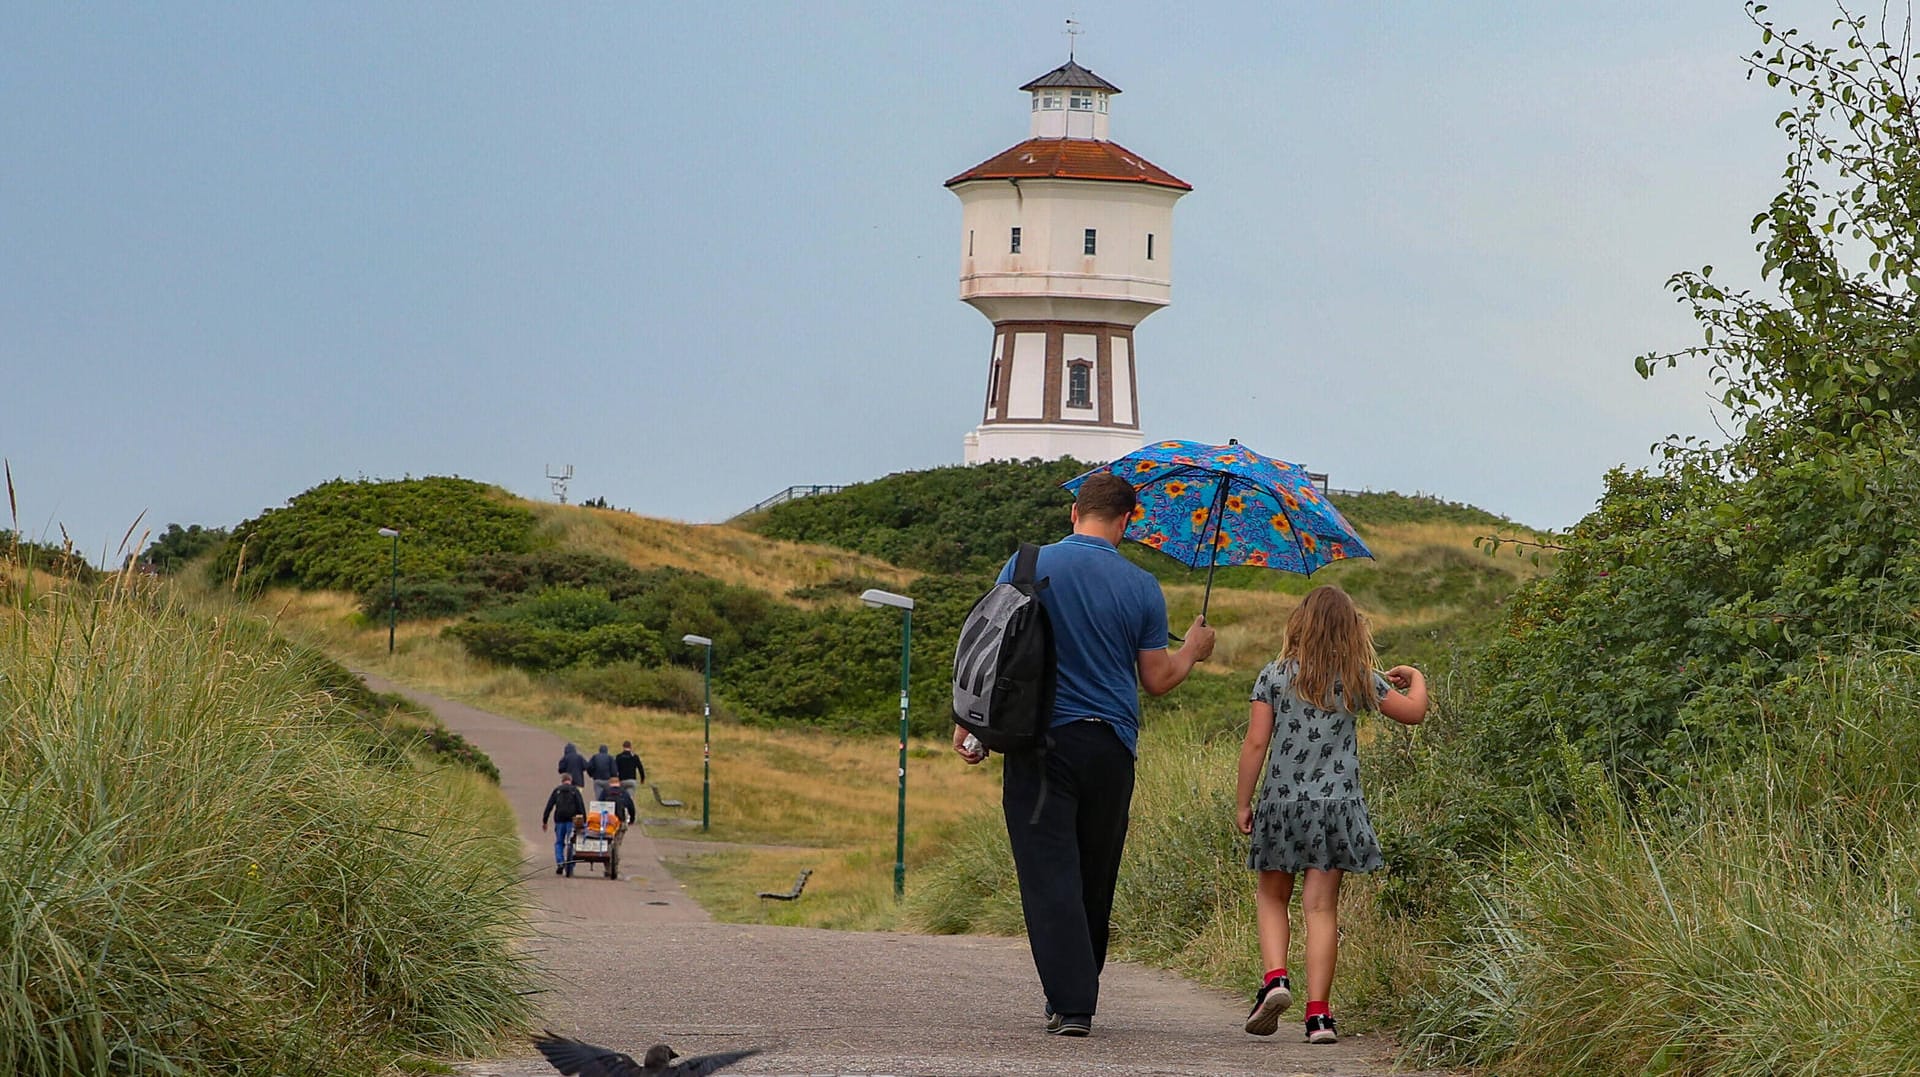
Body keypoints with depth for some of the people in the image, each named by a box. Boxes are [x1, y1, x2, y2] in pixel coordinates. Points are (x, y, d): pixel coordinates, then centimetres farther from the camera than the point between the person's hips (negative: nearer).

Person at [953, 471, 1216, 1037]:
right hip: (1111, 746, 2)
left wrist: (966, 723, 4)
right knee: (1095, 878, 15)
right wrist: (1193, 651, 26)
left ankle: (1070, 1002, -14)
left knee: (1050, 873, -3)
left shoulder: (1029, 566, -3)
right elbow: (1157, 681, 6)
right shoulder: (1141, 587, 1)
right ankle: (1077, 994, 25)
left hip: (1041, 741, -2)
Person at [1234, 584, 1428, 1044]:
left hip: (1282, 802, 0)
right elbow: (1413, 713, 14)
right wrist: (1415, 678, 35)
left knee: (1271, 897, 16)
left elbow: (1255, 743, -6)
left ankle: (1275, 977, -7)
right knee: (1322, 906, 1)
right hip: (1337, 802, 0)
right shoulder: (1359, 680, 1)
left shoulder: (1275, 676, -3)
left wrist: (1242, 802, 2)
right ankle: (1318, 1013, -4)